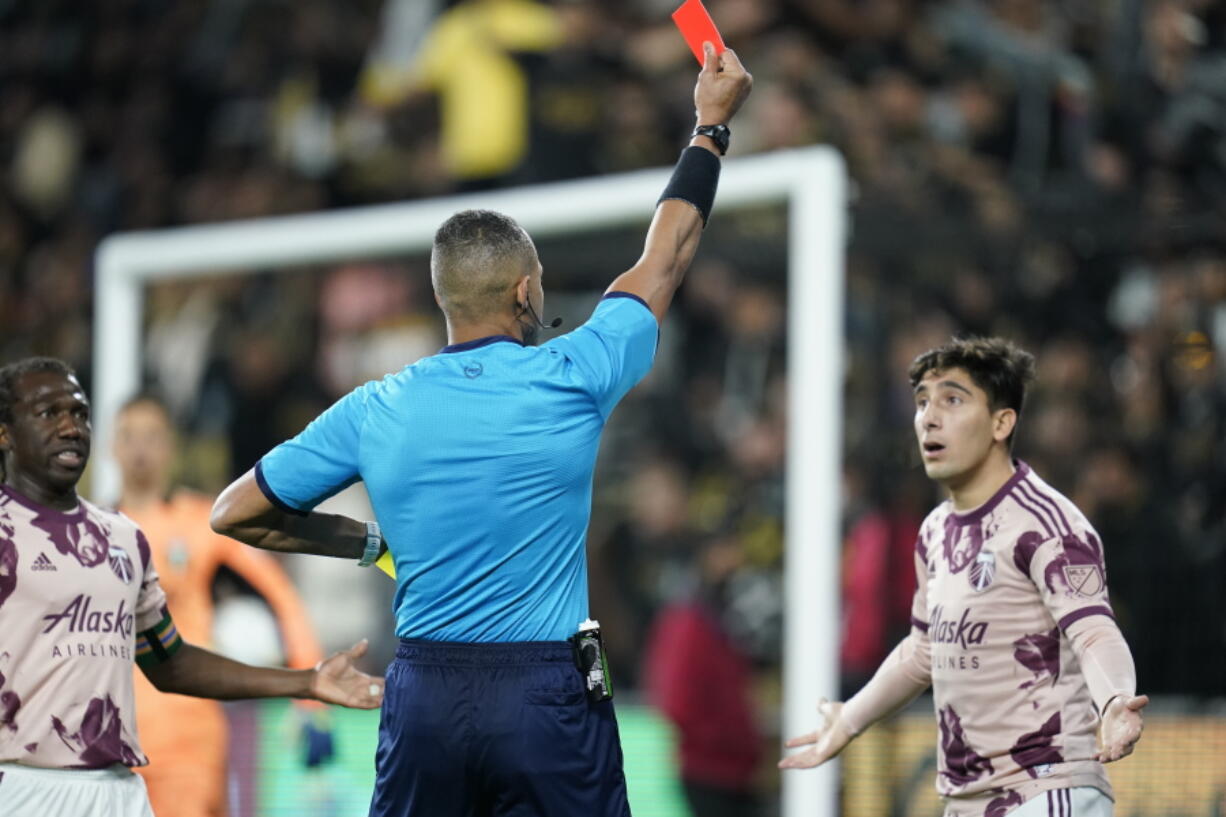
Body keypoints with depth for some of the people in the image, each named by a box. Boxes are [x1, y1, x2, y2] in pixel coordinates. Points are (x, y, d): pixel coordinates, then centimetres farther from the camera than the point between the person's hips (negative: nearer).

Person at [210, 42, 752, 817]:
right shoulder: (568, 382, -6)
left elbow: (235, 513, 8)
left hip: (424, 699, 3)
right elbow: (665, 260, 10)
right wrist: (713, 125, 23)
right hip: (547, 696, -3)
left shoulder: (374, 411, 0)